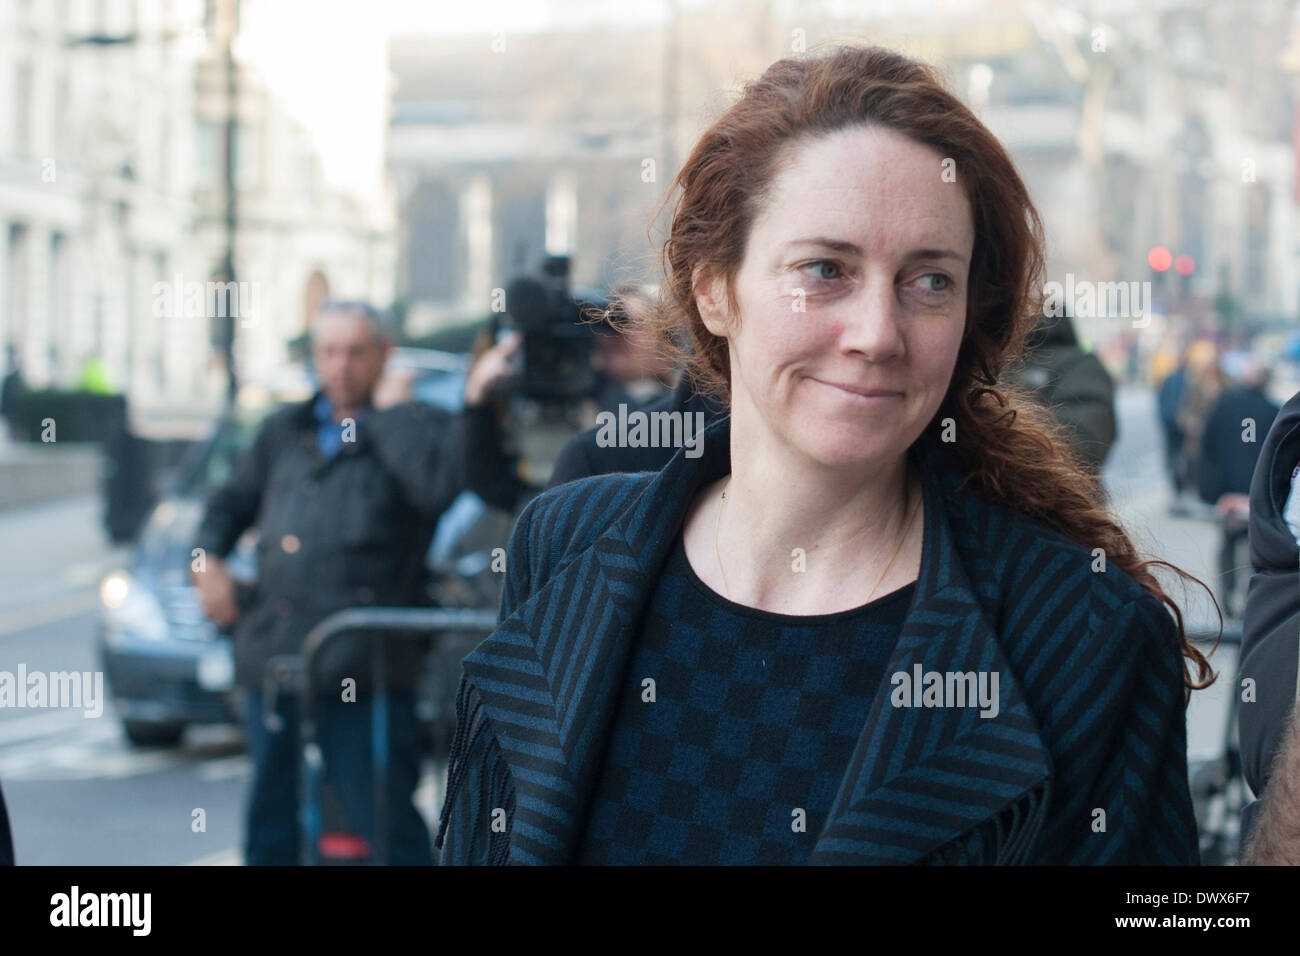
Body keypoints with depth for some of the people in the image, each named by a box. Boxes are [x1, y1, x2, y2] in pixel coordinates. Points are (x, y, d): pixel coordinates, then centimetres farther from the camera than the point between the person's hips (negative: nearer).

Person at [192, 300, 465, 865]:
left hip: (362, 666, -6)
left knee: (384, 821, -6)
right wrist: (208, 559, 12)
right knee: (270, 822, 13)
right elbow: (231, 504, 31)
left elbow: (439, 485, -19)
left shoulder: (414, 429, 3)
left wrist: (384, 415, -9)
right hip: (271, 656, 6)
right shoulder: (285, 432, 20)